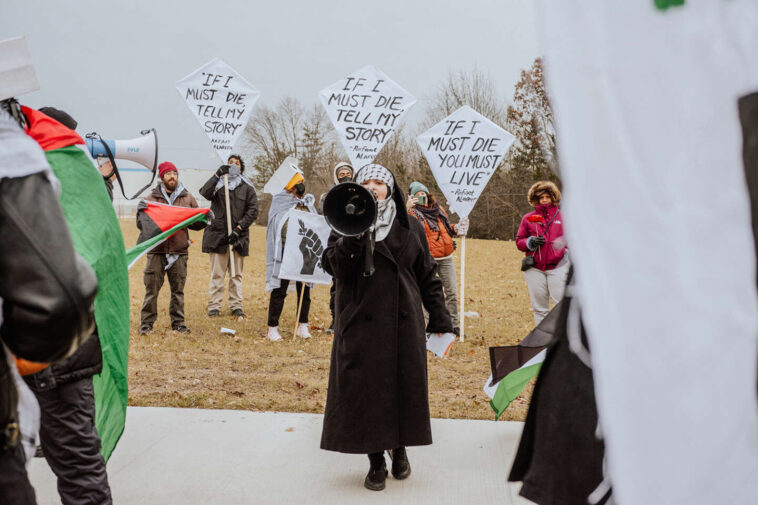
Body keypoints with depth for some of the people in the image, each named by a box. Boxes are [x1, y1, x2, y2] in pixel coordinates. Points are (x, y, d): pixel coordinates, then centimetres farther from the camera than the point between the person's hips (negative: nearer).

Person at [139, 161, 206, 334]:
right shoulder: (151, 198, 7)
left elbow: (196, 224, 15)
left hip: (179, 252, 1)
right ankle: (146, 323, 9)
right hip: (156, 251, -1)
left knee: (178, 290, 7)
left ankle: (178, 323, 16)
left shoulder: (188, 198, 11)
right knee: (151, 289, 0)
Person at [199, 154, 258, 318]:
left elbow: (253, 211, 2)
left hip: (239, 236, 1)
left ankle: (236, 305, 12)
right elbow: (205, 193, -12)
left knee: (236, 274, 6)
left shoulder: (247, 187, 9)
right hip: (218, 234, -1)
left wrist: (239, 227, -9)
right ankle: (214, 305, 4)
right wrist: (217, 175, -22)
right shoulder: (218, 184, 8)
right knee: (217, 273, 0)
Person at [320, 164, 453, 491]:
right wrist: (352, 237, -28)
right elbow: (334, 267, -12)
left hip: (403, 325, 2)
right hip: (361, 325, -1)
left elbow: (428, 277, 10)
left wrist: (439, 318, 7)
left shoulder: (411, 229, 8)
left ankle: (400, 449, 27)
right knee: (365, 391, 0)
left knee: (404, 388, 6)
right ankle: (376, 462, 12)